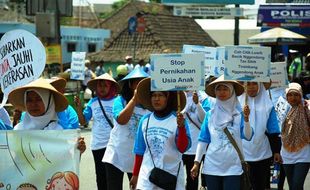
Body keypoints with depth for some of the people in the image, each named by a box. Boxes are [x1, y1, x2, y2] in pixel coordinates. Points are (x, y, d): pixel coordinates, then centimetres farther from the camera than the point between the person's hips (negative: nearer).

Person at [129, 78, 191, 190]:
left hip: (171, 175, -2)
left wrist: (181, 127, -25)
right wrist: (135, 175, 15)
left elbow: (183, 148, -11)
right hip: (147, 176, 3)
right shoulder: (145, 120, 5)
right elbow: (140, 151, 12)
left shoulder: (178, 119, -6)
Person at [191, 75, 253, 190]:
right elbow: (203, 140, 8)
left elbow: (248, 136, -10)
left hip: (233, 167, -3)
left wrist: (246, 119, -26)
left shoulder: (239, 113, 0)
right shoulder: (210, 114, 7)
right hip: (212, 165, 3)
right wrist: (196, 162, 2)